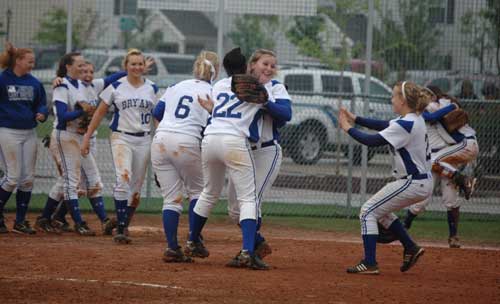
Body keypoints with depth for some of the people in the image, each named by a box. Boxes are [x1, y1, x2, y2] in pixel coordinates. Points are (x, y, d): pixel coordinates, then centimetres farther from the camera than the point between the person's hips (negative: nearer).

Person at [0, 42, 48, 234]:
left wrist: (41, 114, -3)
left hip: (29, 133, 6)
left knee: (28, 178, 5)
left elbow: (41, 103, 16)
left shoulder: (34, 83, 10)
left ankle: (20, 222, 13)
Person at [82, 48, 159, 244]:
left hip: (143, 140, 3)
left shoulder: (152, 89, 8)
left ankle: (123, 226, 19)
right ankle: (120, 230, -22)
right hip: (121, 138, -3)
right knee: (124, 179, -22)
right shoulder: (116, 87, 1)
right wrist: (87, 137, 2)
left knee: (136, 188, 5)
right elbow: (100, 112, 6)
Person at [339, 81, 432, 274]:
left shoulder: (406, 125, -21)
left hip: (413, 183, -10)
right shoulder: (414, 119, 8)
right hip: (422, 183, 10)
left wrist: (348, 128, -9)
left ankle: (370, 264, -9)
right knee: (380, 211, 25)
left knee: (368, 211, -4)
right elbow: (383, 126, 20)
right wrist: (356, 119, 15)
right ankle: (410, 248, 25)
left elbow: (372, 141, -21)